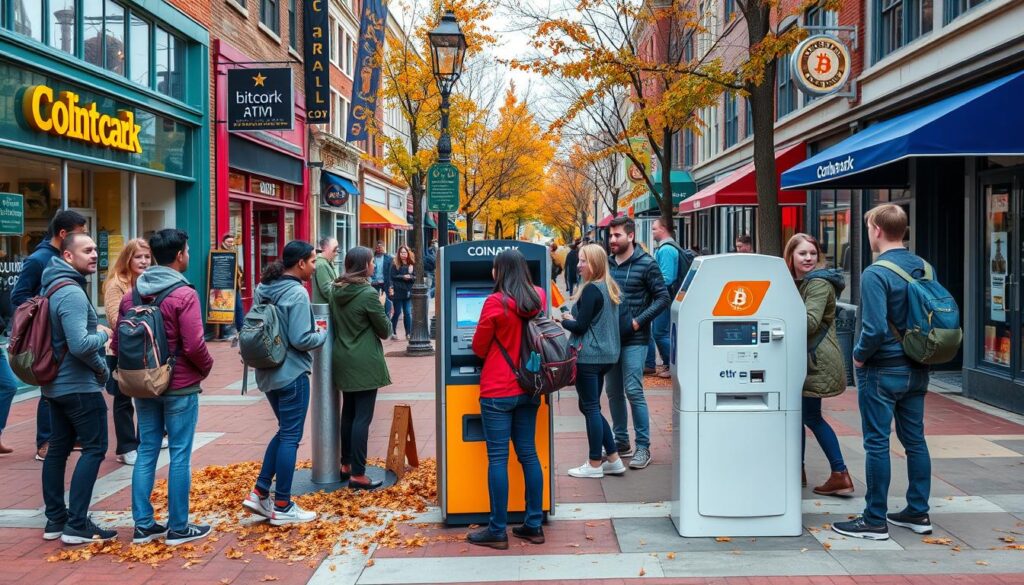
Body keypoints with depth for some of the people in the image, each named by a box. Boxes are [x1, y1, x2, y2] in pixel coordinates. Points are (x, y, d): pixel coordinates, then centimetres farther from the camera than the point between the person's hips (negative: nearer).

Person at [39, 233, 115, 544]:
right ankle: (76, 524, -4)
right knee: (94, 448, -4)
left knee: (58, 448, 13)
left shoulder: (53, 287, 11)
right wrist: (102, 334, -10)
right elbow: (80, 345, -28)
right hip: (79, 385, -10)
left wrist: (93, 329, 8)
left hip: (55, 383, 10)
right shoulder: (72, 293, -21)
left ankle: (55, 519, 20)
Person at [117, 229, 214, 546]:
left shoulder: (131, 294, 5)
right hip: (180, 386, -6)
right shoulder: (184, 294, -15)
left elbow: (117, 342, 7)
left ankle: (143, 525, 17)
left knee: (146, 452, 12)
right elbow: (194, 346, -20)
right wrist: (206, 366, -2)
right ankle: (178, 527, 9)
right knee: (180, 455, 2)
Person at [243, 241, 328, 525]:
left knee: (284, 431, 20)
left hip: (268, 372, 8)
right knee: (290, 437, 1)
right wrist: (325, 334, -5)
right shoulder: (297, 293, -18)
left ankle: (260, 492, 17)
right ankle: (282, 507, 7)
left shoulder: (264, 288, 7)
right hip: (292, 373, -8)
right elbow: (301, 339, -21)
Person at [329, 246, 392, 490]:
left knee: (348, 413, 18)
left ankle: (346, 465, 28)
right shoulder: (368, 293, -17)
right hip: (364, 362, -8)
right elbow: (385, 330, -7)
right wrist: (383, 312, 8)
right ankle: (357, 475, -2)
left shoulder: (336, 291, 4)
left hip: (342, 359, 8)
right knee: (362, 417, -4)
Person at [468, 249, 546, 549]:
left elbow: (479, 348, -4)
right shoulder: (539, 297, 3)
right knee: (528, 454, 11)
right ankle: (534, 525, 17)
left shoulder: (495, 302, -14)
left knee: (497, 458, 0)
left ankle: (497, 530, 5)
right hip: (528, 389, 6)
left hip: (498, 392, -6)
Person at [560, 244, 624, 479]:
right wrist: (573, 319, 11)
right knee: (590, 407, 16)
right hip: (606, 355, 9)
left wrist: (565, 320, 1)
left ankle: (595, 464, 8)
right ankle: (614, 459, 17)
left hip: (589, 356, -9)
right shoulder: (611, 288, 12)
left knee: (590, 408, 0)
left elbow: (581, 326, -16)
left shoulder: (591, 289, -15)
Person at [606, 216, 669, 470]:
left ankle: (643, 447, 2)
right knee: (614, 392, 11)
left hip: (634, 340, -6)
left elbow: (662, 298, -8)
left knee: (633, 391, -8)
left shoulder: (646, 264, -6)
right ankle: (621, 442, 23)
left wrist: (639, 321, -14)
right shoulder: (607, 263, 9)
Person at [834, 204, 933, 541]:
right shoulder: (923, 268, 5)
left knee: (877, 444, 0)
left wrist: (859, 356, -8)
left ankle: (875, 521, 7)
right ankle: (918, 513, 24)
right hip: (916, 370, 7)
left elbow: (875, 329, -24)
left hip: (882, 371, -7)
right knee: (915, 440, 15)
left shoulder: (875, 274, -19)